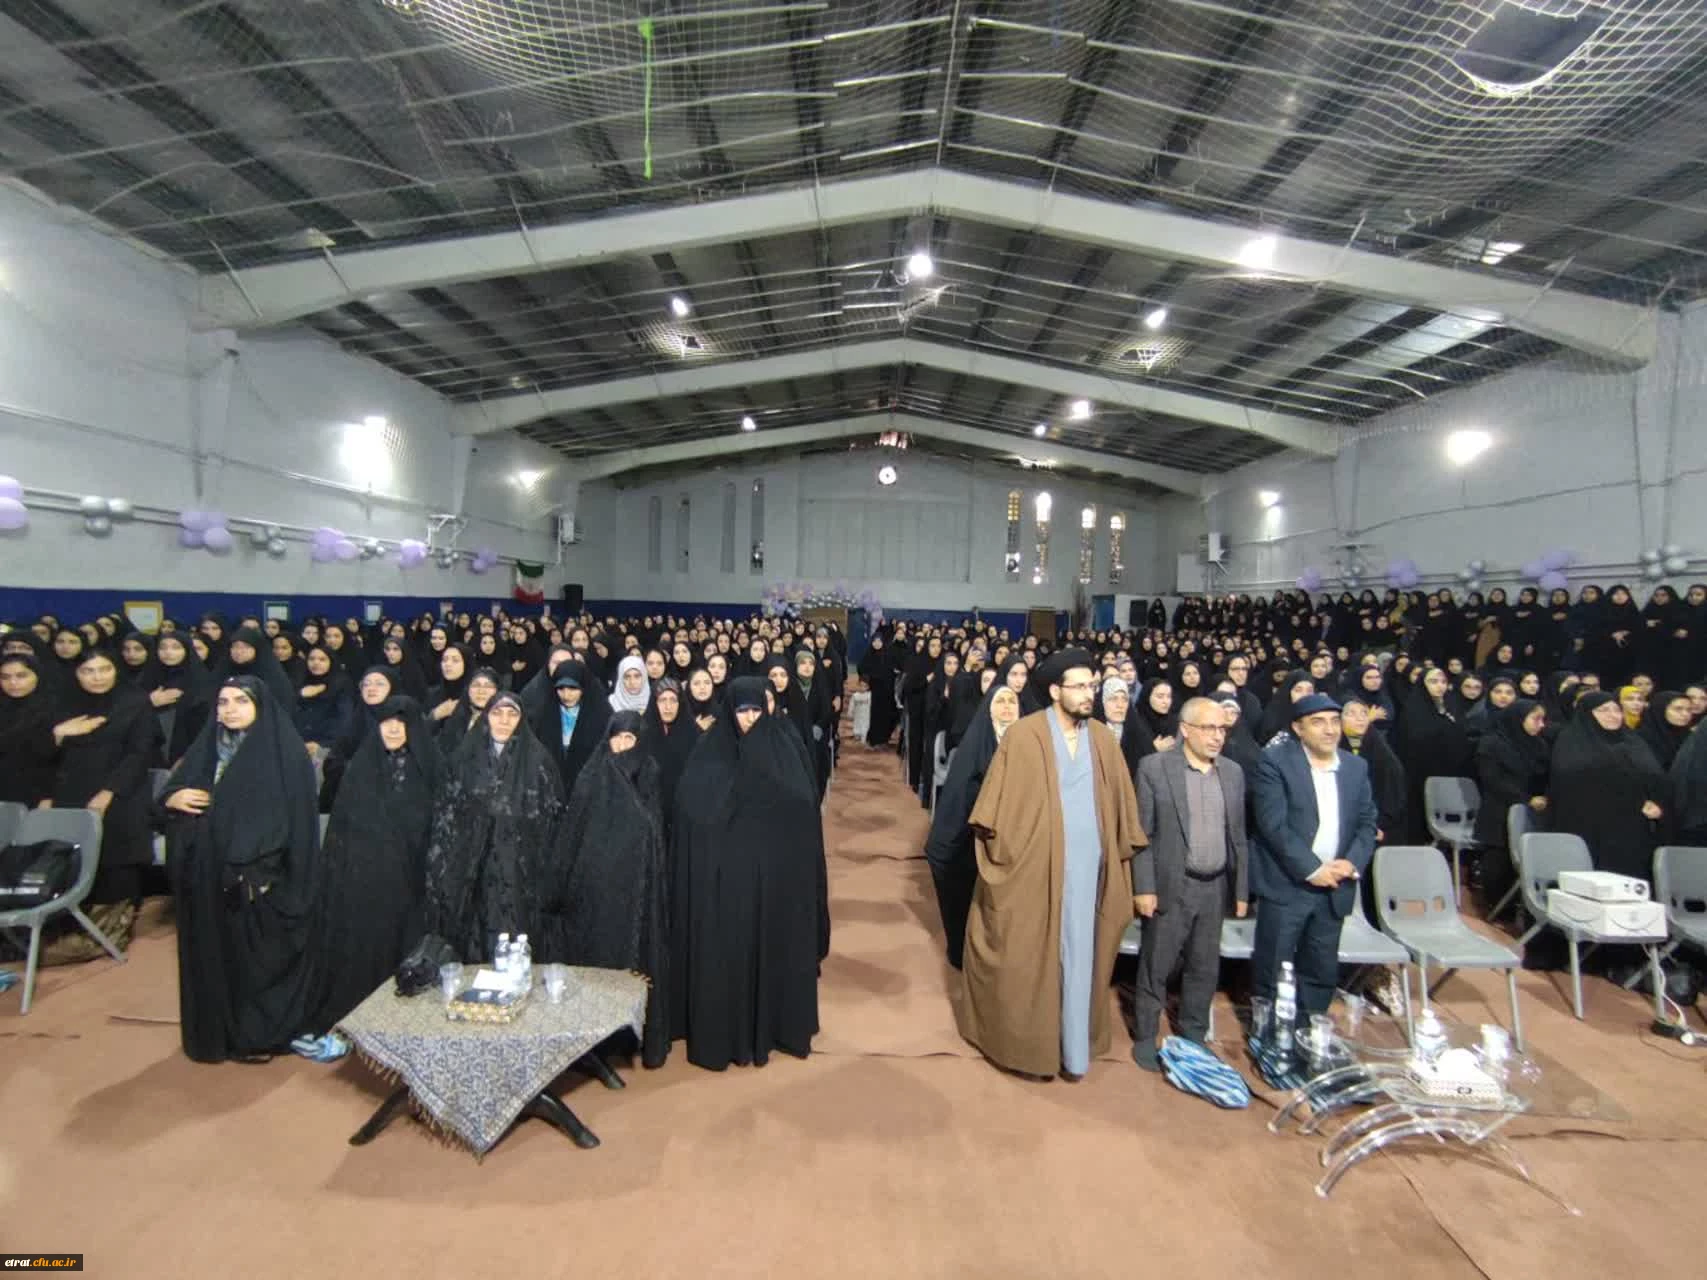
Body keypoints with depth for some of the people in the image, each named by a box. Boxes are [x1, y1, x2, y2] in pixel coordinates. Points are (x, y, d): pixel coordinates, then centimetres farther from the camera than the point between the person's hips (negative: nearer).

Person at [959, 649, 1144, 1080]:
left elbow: (1121, 810, 9)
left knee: (1078, 957, 14)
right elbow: (998, 808, -7)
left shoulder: (1103, 741, 4)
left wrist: (1120, 860, 6)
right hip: (1032, 866, -3)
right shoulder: (1023, 736, -9)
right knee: (1025, 957, 9)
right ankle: (1023, 1038, 29)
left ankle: (1072, 1047, 31)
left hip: (1086, 867, 4)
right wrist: (1003, 857, -8)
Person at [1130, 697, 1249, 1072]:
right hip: (1171, 887, -4)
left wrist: (1241, 889, 9)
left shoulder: (1233, 772, 7)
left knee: (1204, 969, 15)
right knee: (1156, 967, 7)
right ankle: (1145, 1037, 23)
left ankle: (1193, 1037, 32)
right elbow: (1142, 833, -9)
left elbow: (1237, 836, 11)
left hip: (1215, 888, 5)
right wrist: (1143, 887, -12)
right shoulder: (1154, 767, -9)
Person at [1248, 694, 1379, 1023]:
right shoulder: (1275, 761, -9)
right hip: (1286, 884, -5)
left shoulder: (1356, 767, 10)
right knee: (1272, 971, 2)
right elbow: (1273, 823, -15)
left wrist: (1353, 863, -7)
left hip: (1334, 887, 5)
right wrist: (1312, 869, -17)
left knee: (1322, 972, 13)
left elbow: (1368, 821, 10)